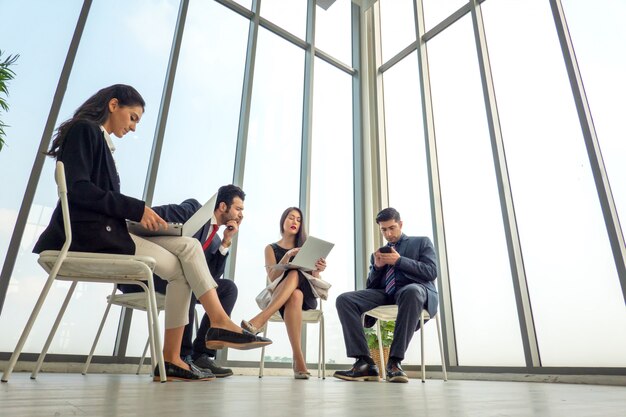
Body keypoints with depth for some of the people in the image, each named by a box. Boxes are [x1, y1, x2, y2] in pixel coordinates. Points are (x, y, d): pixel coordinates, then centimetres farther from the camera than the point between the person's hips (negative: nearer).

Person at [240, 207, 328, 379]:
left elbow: (314, 278, 9)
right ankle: (299, 360, -47)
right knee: (294, 296, -40)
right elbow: (272, 277, -2)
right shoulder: (271, 248, 15)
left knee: (294, 275, -35)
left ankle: (259, 321, -47)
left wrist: (317, 270, -16)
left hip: (307, 296, 1)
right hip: (280, 297, -1)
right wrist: (287, 257, -18)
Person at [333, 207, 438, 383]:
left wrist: (399, 261, -6)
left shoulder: (422, 242, 18)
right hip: (384, 293, 4)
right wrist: (377, 267, 2)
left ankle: (394, 362, -33)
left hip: (415, 289, -4)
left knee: (411, 292, -42)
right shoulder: (377, 254, 28)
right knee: (344, 300, -21)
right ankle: (364, 362, -24)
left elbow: (431, 272, 2)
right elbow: (370, 287, 21)